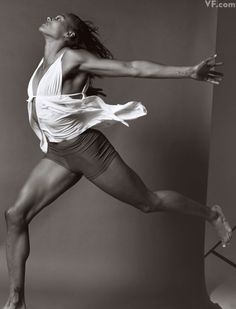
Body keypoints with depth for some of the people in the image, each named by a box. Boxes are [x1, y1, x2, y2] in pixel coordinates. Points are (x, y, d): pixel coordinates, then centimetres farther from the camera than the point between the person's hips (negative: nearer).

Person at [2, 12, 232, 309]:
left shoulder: (73, 57, -15)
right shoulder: (46, 63, 6)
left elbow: (132, 67, -18)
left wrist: (190, 72, -19)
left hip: (88, 149, -7)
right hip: (59, 154, 7)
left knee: (149, 202, 7)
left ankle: (212, 214, 33)